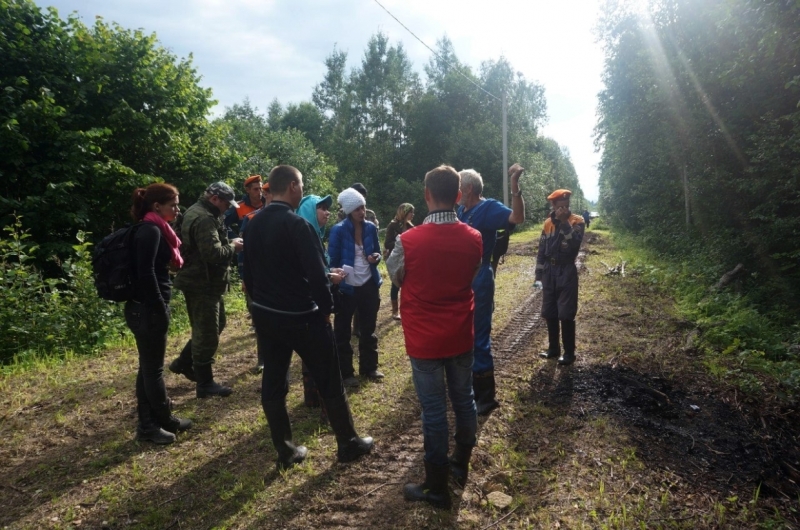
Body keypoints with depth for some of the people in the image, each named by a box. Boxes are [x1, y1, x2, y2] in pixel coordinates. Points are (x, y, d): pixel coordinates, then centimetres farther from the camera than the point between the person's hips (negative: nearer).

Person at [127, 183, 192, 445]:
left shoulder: (155, 229, 14)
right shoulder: (151, 230, -15)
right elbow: (145, 273, -23)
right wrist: (160, 310, -20)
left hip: (149, 308, 10)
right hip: (147, 309, -10)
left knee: (149, 366, 16)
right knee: (153, 367, 2)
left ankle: (152, 420, 27)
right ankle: (150, 425, 15)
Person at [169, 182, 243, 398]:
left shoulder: (198, 212, 14)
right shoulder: (205, 219, -22)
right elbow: (213, 253, -30)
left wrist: (228, 244, 9)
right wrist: (233, 247, -13)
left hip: (201, 281, 11)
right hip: (203, 284, -11)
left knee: (210, 327, 22)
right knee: (207, 332, -2)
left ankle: (183, 363, 32)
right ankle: (205, 383, 9)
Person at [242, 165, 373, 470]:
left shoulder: (253, 225, 5)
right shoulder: (297, 224, -19)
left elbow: (248, 271, 11)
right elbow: (316, 273, -22)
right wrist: (326, 308, -9)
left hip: (265, 314, 8)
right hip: (301, 316, -7)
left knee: (273, 382, 14)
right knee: (329, 381, 7)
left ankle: (285, 451, 24)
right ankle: (348, 444, 20)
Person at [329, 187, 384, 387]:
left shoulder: (371, 228, 0)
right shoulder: (338, 230, -13)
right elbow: (332, 260, -10)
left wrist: (376, 257, -12)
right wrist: (334, 285, -14)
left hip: (369, 284, 4)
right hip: (346, 287, -4)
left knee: (368, 328, 15)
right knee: (343, 331, 7)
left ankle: (369, 367, 30)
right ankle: (346, 373, 20)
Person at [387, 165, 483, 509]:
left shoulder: (408, 241, -18)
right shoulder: (474, 239, -7)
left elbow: (395, 276, 1)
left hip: (424, 338, -4)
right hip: (461, 335, 4)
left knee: (434, 410, 5)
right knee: (463, 401, 18)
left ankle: (437, 488, 19)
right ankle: (461, 467, 37)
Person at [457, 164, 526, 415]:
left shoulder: (488, 208, -14)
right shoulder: (462, 210, 10)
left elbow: (518, 217, -31)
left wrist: (515, 185, -41)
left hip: (479, 281, -9)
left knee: (478, 338, -2)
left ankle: (486, 396, 11)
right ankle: (471, 386, 35)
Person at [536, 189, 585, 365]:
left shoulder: (577, 221, -5)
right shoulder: (548, 223, 8)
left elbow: (575, 242, -24)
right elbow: (541, 250, 10)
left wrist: (564, 222, -24)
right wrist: (539, 275, 7)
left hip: (566, 272, -5)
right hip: (549, 272, 5)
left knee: (566, 314, -3)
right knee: (550, 313, 10)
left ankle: (569, 353, 9)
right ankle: (553, 348, 24)